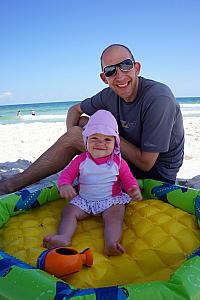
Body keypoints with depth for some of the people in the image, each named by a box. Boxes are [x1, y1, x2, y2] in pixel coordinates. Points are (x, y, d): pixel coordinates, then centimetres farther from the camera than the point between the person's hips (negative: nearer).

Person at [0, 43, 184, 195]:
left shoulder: (158, 98, -27)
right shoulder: (110, 95, -5)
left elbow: (146, 163, -26)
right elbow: (75, 109, 10)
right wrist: (72, 132, -12)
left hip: (157, 172, -7)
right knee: (82, 123, 3)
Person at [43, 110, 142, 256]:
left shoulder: (118, 162, 1)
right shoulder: (81, 160, 2)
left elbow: (129, 179, 4)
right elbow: (67, 173, 2)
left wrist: (134, 190, -20)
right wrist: (64, 185, -22)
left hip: (111, 199, -2)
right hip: (84, 200, 2)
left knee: (115, 216, -29)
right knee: (69, 212, -18)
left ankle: (112, 243, -44)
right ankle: (64, 237, -32)